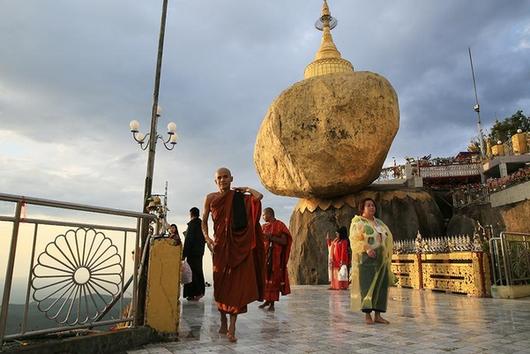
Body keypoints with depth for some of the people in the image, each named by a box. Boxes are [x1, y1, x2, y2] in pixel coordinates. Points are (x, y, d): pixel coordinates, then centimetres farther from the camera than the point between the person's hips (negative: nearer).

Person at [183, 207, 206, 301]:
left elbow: (189, 239, -17)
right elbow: (204, 239, 15)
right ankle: (200, 292, 21)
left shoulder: (192, 223, -13)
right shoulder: (201, 223, 10)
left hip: (193, 252, -8)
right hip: (200, 252, 8)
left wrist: (184, 254, -15)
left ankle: (193, 294, -4)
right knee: (198, 271, 14)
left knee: (192, 272, -4)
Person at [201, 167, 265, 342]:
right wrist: (207, 239, -2)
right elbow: (204, 221, 12)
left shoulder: (240, 197, 3)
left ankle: (232, 327, -1)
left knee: (237, 284, -6)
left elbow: (259, 196, -14)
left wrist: (245, 188, 0)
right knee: (221, 283, 7)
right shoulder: (210, 198, 6)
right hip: (220, 245, 1)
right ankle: (223, 321, 25)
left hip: (240, 244, -1)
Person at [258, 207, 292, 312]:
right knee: (265, 277, 6)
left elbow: (284, 241, -11)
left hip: (275, 256, -5)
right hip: (264, 254, 6)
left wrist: (270, 237, -18)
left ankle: (272, 303, 1)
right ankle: (267, 300, 18)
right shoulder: (264, 226, 13)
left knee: (274, 278, -4)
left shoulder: (280, 225, -5)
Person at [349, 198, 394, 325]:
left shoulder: (379, 223, 18)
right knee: (367, 285, -8)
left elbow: (387, 238, 18)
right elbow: (355, 240, -11)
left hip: (380, 259, 6)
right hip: (366, 259, -6)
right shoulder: (357, 222, -1)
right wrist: (367, 249, -26)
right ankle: (368, 316, -6)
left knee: (380, 286, 2)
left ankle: (378, 315, 7)